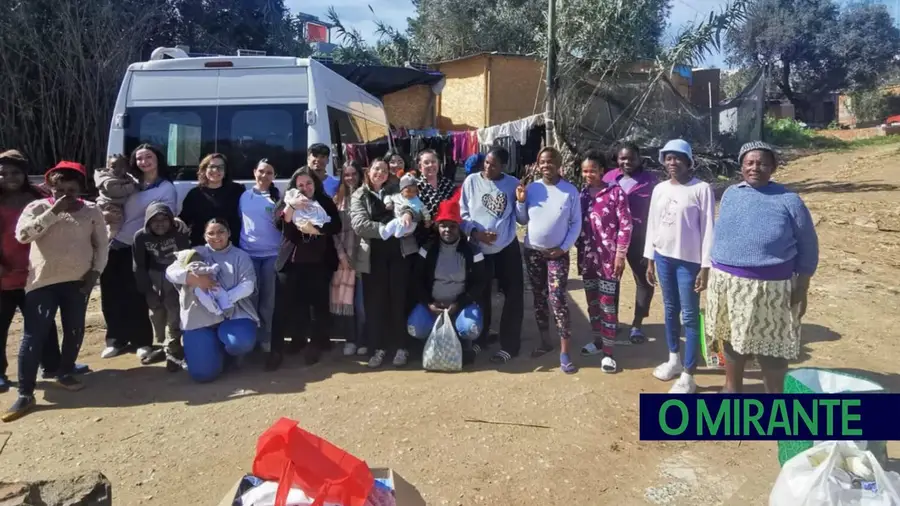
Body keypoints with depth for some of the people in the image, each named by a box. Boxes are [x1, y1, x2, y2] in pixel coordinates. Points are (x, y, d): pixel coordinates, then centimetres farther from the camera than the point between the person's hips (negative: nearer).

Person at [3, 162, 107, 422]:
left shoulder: (92, 211, 3)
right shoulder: (37, 207, -1)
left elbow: (102, 244, 7)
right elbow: (22, 234, -17)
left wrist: (95, 271, -4)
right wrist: (54, 211, -20)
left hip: (78, 281, 2)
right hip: (43, 281, -2)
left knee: (74, 331, 10)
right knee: (34, 336, -3)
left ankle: (65, 373, 33)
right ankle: (25, 394, 2)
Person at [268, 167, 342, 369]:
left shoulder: (325, 202, 6)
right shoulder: (287, 200, 7)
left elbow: (336, 226, -7)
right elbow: (279, 222, -11)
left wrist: (315, 229, -23)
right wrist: (291, 206, -29)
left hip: (319, 262, 0)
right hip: (290, 261, 0)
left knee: (319, 303, 5)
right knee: (284, 305, -1)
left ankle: (316, 345, 20)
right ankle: (276, 349, 6)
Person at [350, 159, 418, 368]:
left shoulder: (396, 191, 12)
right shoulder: (359, 196, 6)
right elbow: (359, 224, -8)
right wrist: (385, 229, -17)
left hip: (399, 251, 1)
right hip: (373, 254, 0)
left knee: (399, 299, 3)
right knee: (375, 301, 3)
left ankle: (401, 347, 13)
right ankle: (380, 347, 16)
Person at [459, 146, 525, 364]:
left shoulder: (512, 183, -4)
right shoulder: (471, 181, -4)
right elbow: (462, 213, -3)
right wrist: (475, 232, -16)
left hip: (507, 247, 0)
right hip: (479, 248, 0)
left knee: (513, 295, 3)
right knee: (480, 294, 15)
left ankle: (508, 345, 17)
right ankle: (477, 338, 34)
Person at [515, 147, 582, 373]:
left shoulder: (570, 191, -6)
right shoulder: (531, 188, -1)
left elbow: (576, 223, -2)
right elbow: (523, 220, 4)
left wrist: (564, 247, -10)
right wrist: (520, 202, -11)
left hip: (558, 253, -3)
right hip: (532, 252, 3)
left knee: (557, 299, -11)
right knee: (539, 298, 12)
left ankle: (564, 353, -4)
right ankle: (545, 341, 27)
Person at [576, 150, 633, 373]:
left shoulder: (615, 191, -9)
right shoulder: (582, 193, 8)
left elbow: (625, 225, -10)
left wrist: (620, 255, -13)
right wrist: (579, 251, 9)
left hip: (608, 257, -6)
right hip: (587, 257, 6)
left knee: (608, 304, 0)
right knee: (592, 303, 15)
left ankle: (608, 352, 8)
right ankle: (598, 341, 31)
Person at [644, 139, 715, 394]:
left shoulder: (701, 190, -10)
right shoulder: (659, 189, 6)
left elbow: (708, 229, -11)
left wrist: (705, 267, -13)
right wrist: (650, 260, 11)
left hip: (689, 260, -5)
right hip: (664, 257, 6)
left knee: (690, 317, 0)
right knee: (670, 311, 17)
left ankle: (688, 376, 9)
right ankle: (674, 360, 35)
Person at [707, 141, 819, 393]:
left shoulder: (789, 201, -8)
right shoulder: (730, 194, 4)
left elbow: (808, 249, -3)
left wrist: (801, 291, -7)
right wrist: (713, 272, 11)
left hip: (768, 288, -4)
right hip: (727, 283, 5)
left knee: (770, 346, 5)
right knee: (733, 339, 19)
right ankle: (732, 388, 38)